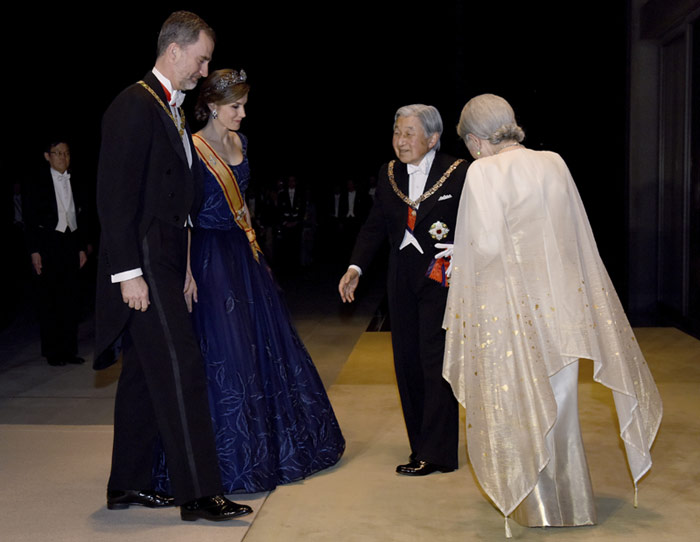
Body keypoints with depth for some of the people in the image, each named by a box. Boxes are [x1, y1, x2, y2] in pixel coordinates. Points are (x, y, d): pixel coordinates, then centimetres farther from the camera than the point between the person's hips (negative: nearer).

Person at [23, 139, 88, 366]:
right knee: (49, 300, -1)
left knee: (71, 298, 5)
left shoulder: (74, 184, 12)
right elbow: (30, 219, -4)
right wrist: (34, 251, -11)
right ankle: (52, 352, 6)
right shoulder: (38, 183, -1)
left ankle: (69, 350, 11)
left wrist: (82, 248, 10)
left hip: (71, 244, 4)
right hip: (48, 246, -4)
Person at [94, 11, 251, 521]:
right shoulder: (134, 106, -13)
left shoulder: (173, 110, 17)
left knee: (145, 373, 13)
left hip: (165, 264, 10)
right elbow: (116, 196, -18)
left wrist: (183, 266, 18)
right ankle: (199, 493, -4)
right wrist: (129, 273, -21)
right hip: (142, 265, -10)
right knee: (180, 369, -9)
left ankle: (128, 483, 23)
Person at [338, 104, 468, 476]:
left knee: (435, 361, -5)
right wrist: (355, 268, -1)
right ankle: (421, 444, 20)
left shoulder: (457, 173, -7)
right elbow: (375, 226, 10)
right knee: (406, 361, 9)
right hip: (402, 281, 6)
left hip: (442, 278, -6)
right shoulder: (388, 175, 9)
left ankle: (435, 453, 4)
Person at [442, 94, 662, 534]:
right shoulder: (555, 164, 5)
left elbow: (486, 246, -17)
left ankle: (537, 508, 20)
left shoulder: (484, 172, -12)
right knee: (560, 407, 17)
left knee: (520, 405, 10)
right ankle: (573, 505, 28)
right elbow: (578, 237, 10)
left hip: (513, 306, -5)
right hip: (564, 302, 5)